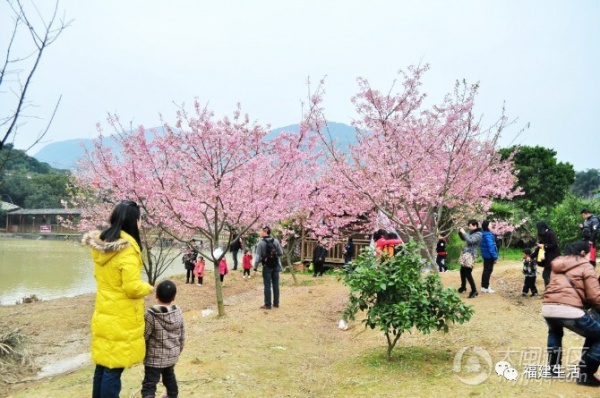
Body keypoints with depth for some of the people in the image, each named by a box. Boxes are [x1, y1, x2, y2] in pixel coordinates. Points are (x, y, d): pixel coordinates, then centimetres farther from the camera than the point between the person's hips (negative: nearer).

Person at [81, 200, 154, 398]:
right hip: (121, 319, -8)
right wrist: (148, 287, -4)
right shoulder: (127, 249, -21)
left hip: (103, 315, 8)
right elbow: (132, 287, -22)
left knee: (102, 365, 18)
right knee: (113, 369, 0)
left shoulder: (100, 243, 6)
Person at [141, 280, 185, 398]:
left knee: (149, 384, -5)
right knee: (169, 376, 28)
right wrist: (178, 350, 21)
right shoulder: (178, 313, -4)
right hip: (172, 355, 6)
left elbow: (143, 336, -14)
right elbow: (182, 336, 5)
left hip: (154, 357, -6)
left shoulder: (150, 314, -19)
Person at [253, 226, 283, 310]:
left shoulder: (261, 242, -11)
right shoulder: (275, 241, 0)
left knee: (267, 285, 1)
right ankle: (276, 303, 16)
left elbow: (258, 256, -12)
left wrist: (255, 268, -8)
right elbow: (281, 253, 3)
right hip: (276, 266, 4)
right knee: (276, 285, 9)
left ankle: (268, 304, 3)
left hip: (267, 266, -4)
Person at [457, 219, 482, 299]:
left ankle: (474, 291, -6)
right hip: (464, 253, 9)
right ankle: (463, 287, 36)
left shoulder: (478, 234, -12)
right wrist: (460, 232, 7)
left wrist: (464, 233, -20)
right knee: (462, 271, 17)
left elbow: (470, 241, -26)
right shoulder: (471, 232, 13)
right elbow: (463, 238, 24)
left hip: (470, 255, -9)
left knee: (468, 273, -12)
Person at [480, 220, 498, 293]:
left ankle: (484, 286, 25)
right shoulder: (488, 235, -22)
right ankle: (485, 287, 4)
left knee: (486, 270, 17)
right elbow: (491, 247, -24)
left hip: (486, 255, 10)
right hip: (489, 255, -10)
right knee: (488, 270, -2)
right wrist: (495, 257, -20)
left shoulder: (483, 234, 8)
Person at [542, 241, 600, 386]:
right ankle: (585, 375, 13)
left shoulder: (557, 265, 26)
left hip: (547, 308, 7)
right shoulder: (585, 266, 9)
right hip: (570, 310, -7)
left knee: (555, 332, 40)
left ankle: (554, 367, 34)